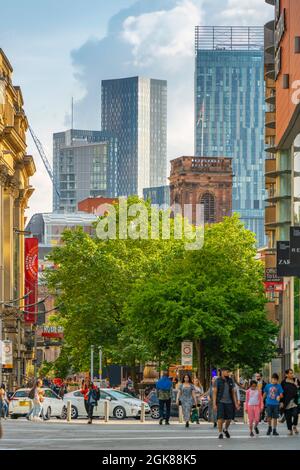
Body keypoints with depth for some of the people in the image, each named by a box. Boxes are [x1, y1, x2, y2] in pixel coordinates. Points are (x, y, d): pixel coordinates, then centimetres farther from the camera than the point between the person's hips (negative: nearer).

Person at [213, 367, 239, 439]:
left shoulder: (230, 381, 7)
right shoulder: (217, 381, -4)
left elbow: (233, 392, 10)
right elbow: (214, 393, -4)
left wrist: (236, 403, 5)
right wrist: (214, 404, -11)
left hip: (229, 402, 3)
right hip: (220, 402, -3)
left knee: (229, 418, 4)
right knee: (220, 418, -10)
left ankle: (226, 429, 32)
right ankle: (220, 433, 3)